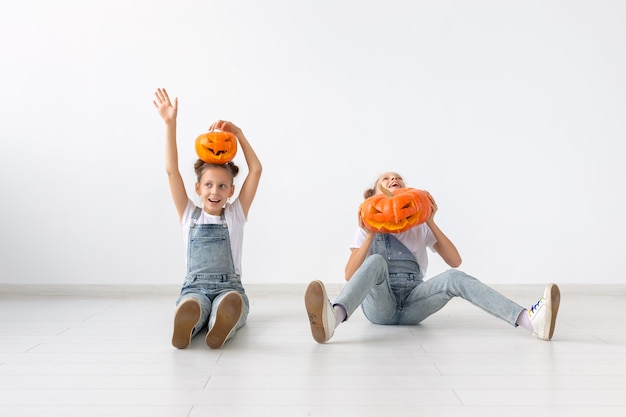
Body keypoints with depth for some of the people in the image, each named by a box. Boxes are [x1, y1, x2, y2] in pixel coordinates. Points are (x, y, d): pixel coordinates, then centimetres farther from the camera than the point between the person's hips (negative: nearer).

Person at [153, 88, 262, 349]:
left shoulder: (235, 214, 13)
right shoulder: (189, 215, 14)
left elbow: (256, 170, 6)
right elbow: (171, 171, 6)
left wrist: (238, 133, 2)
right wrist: (170, 124, 2)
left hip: (229, 286, 0)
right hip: (195, 287, 1)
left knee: (232, 301, -41)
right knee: (191, 305, -40)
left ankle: (222, 325, -72)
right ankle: (186, 325, -71)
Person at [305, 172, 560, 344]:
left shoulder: (420, 227, 19)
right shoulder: (368, 227, 14)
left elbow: (455, 261, 6)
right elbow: (350, 276, 1)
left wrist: (431, 223, -2)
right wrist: (370, 235, -8)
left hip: (412, 302, 2)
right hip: (378, 304, -2)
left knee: (453, 277, -27)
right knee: (376, 261, -33)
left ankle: (530, 319, -48)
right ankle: (332, 318, -65)